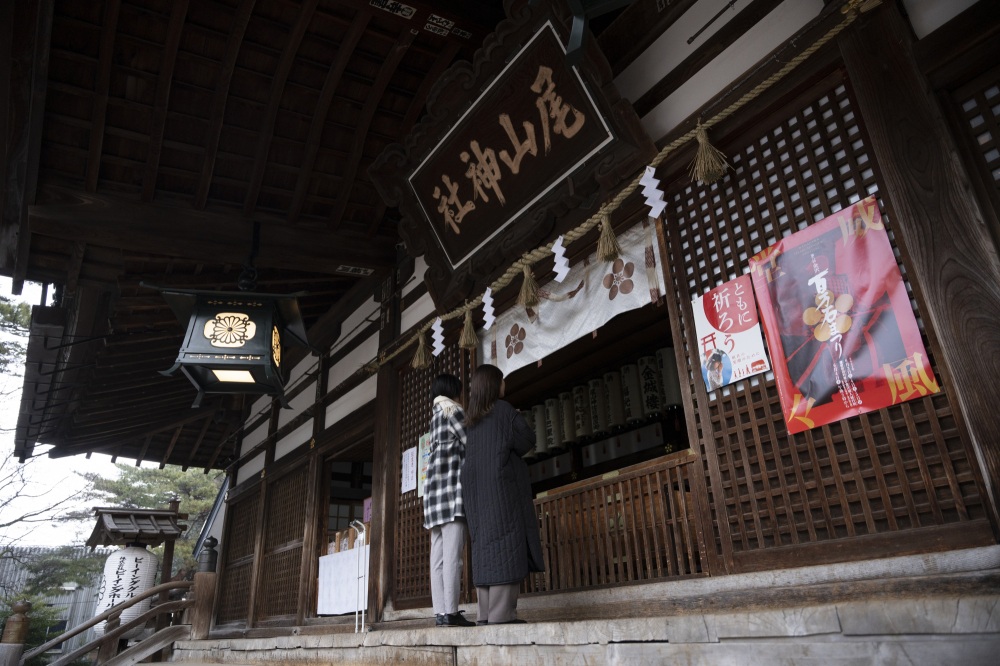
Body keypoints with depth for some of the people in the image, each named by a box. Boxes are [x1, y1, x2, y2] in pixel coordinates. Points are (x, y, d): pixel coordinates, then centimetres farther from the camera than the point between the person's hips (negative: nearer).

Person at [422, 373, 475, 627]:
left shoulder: (436, 415, 26)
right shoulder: (452, 409, 3)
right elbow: (470, 442, -7)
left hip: (435, 485, 8)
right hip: (451, 483, -8)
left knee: (439, 554, 1)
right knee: (452, 552, -13)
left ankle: (440, 611, -1)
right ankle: (450, 611, -16)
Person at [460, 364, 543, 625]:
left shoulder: (471, 419, 16)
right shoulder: (503, 409, -5)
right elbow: (527, 440, -7)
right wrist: (518, 420, 12)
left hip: (477, 488, 7)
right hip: (502, 485, -7)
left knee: (485, 546, 5)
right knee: (505, 545, -10)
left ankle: (486, 613, 2)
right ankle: (501, 613, -15)